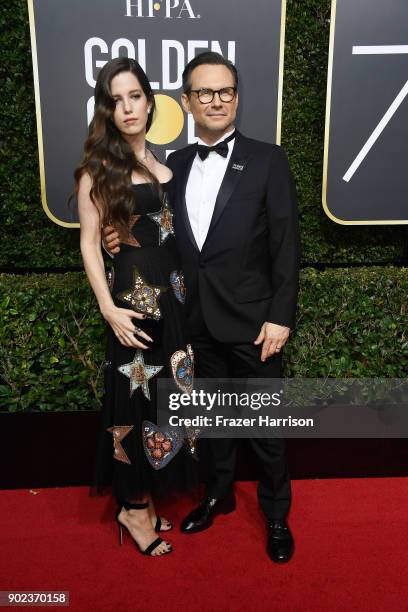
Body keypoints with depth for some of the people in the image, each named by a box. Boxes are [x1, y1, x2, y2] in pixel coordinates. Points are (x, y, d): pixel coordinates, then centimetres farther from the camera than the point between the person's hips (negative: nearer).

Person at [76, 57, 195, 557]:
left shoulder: (163, 162, 12)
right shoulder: (99, 168, -3)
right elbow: (89, 244, -6)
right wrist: (109, 308, -14)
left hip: (174, 292, 6)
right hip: (134, 294, -5)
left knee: (166, 395, 10)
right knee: (137, 399, 2)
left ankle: (142, 498, 28)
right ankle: (133, 508, 21)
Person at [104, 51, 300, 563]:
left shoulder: (268, 160, -5)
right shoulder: (174, 165, 7)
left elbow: (285, 246, -8)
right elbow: (170, 237, 12)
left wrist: (280, 317, -12)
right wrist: (125, 241, -7)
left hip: (251, 320, -3)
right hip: (197, 322, 4)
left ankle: (276, 514, 30)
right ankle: (219, 494, 41)